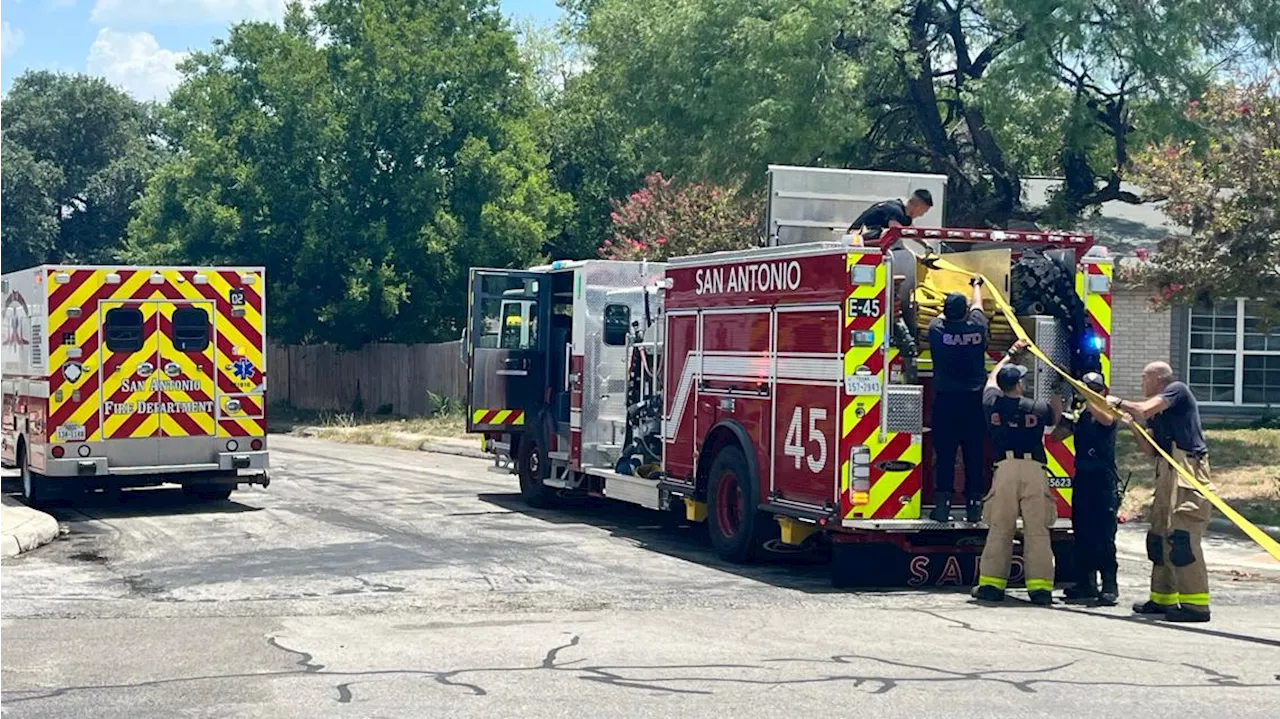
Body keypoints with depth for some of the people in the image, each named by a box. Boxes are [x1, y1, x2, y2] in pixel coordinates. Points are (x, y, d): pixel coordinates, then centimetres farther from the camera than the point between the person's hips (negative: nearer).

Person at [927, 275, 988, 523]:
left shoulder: (937, 328, -7)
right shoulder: (977, 327, -4)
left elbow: (942, 316, 19)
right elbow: (977, 305, 19)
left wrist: (949, 310, 42)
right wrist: (977, 285, 40)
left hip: (945, 401, -1)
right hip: (974, 400, 1)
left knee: (945, 455, 1)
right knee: (974, 455, 4)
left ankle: (942, 505, 0)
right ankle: (974, 507, 5)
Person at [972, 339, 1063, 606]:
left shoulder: (993, 404, 8)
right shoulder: (1037, 409, 5)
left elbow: (992, 379, 30)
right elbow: (1056, 416, 29)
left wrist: (1011, 353, 43)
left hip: (1005, 468, 1)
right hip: (1034, 470, -1)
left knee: (999, 529, 4)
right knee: (1037, 531, -1)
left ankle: (991, 583, 3)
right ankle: (1040, 587, -5)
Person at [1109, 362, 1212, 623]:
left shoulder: (1177, 389, -3)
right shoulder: (1159, 411, 22)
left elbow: (1145, 410, -17)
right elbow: (1152, 450, 18)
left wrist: (1120, 403, 0)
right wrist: (1132, 425, 7)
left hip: (1188, 469, -10)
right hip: (1168, 474, 10)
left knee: (1181, 536, -16)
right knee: (1160, 536, 12)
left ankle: (1196, 603, -16)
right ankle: (1163, 598, 21)